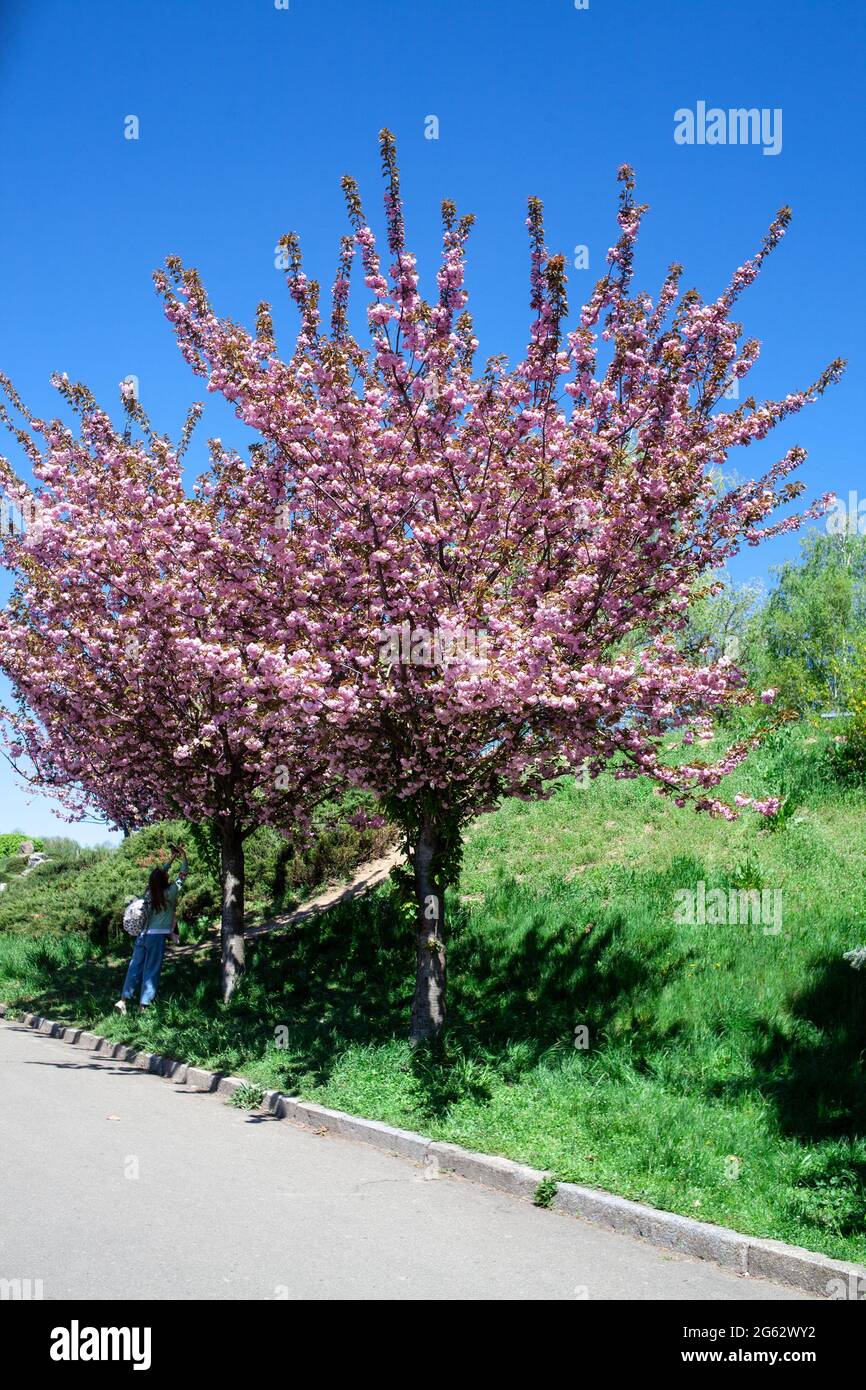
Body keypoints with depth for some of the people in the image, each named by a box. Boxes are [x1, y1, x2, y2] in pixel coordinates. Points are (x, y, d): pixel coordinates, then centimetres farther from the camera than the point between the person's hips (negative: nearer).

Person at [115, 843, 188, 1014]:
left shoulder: (149, 892, 6)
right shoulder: (169, 894, -7)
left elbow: (159, 873, 22)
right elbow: (183, 875, 3)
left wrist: (172, 858, 29)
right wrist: (184, 856, 15)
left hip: (142, 935, 5)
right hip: (157, 937, -5)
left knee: (135, 968, 9)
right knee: (151, 971, 2)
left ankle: (123, 1000, 4)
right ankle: (143, 1006, 2)